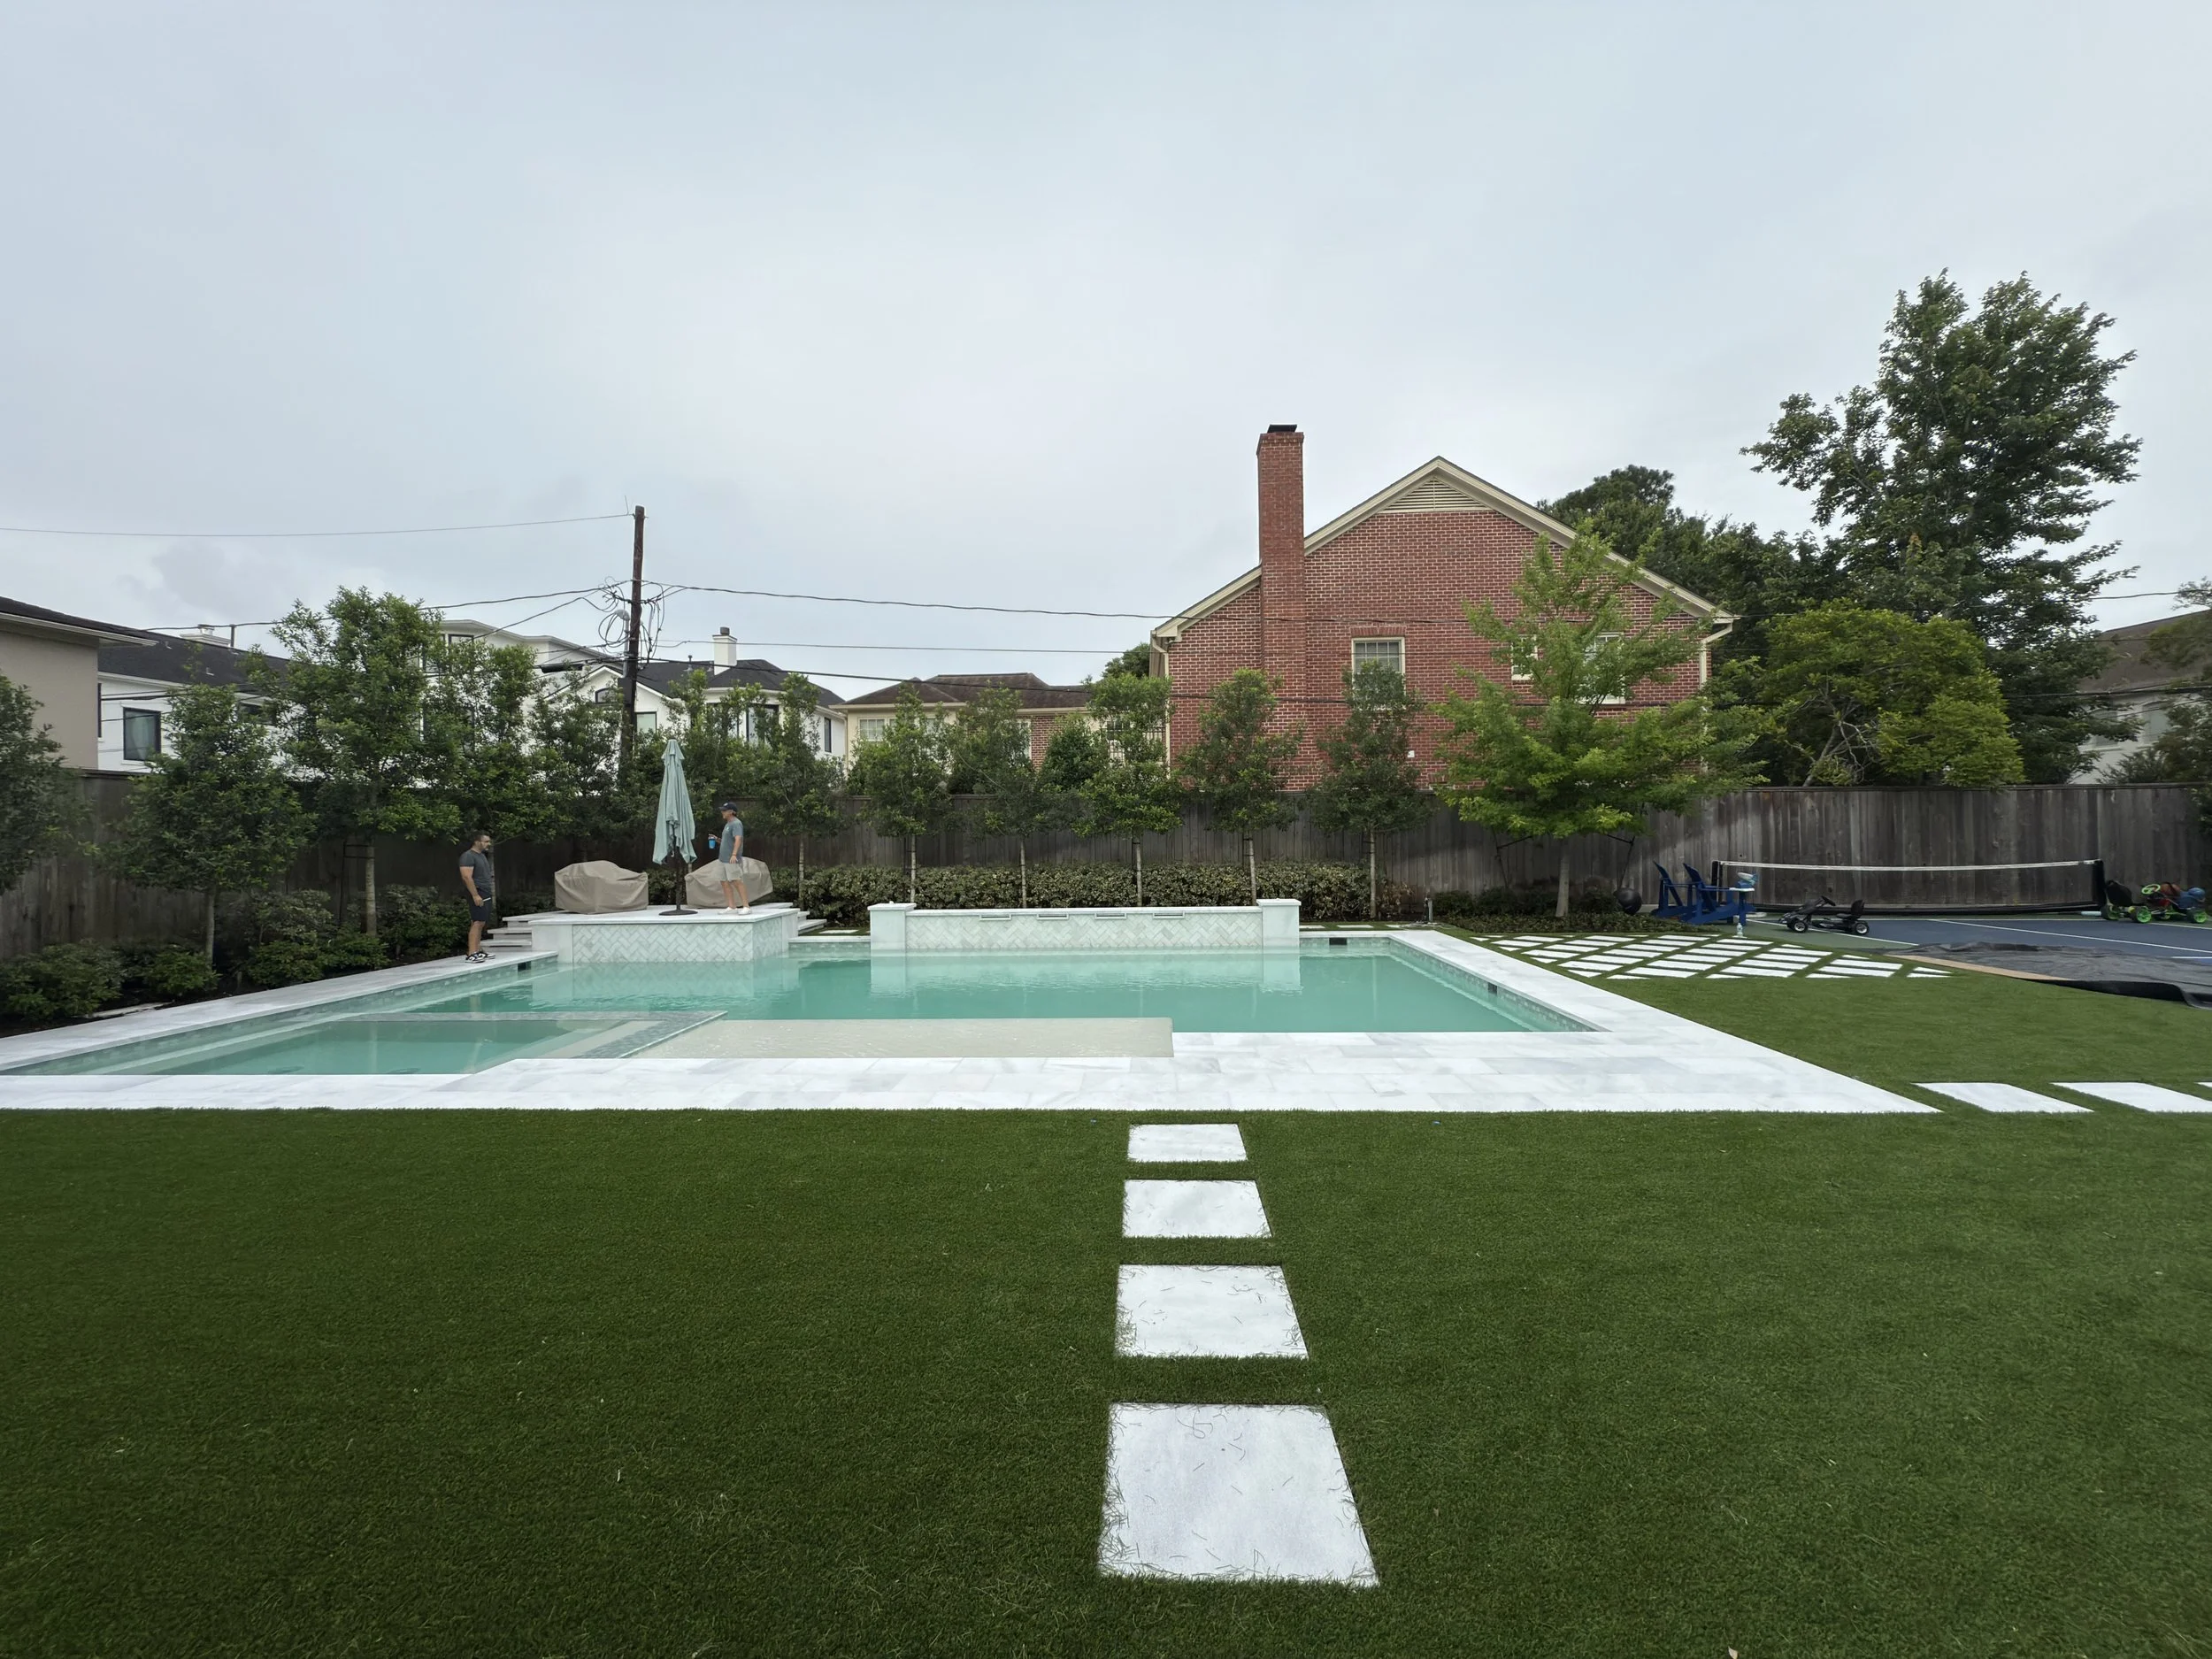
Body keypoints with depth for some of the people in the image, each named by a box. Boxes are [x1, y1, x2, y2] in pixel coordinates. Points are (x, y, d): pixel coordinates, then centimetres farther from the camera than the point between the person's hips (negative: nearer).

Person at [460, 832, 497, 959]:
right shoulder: (468, 856, -11)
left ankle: (478, 950, 15)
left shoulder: (482, 855, 19)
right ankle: (472, 953, -17)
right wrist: (475, 895, -24)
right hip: (477, 894, -10)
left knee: (481, 923, 10)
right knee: (477, 922, -14)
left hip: (486, 895, 10)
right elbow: (467, 877, -19)